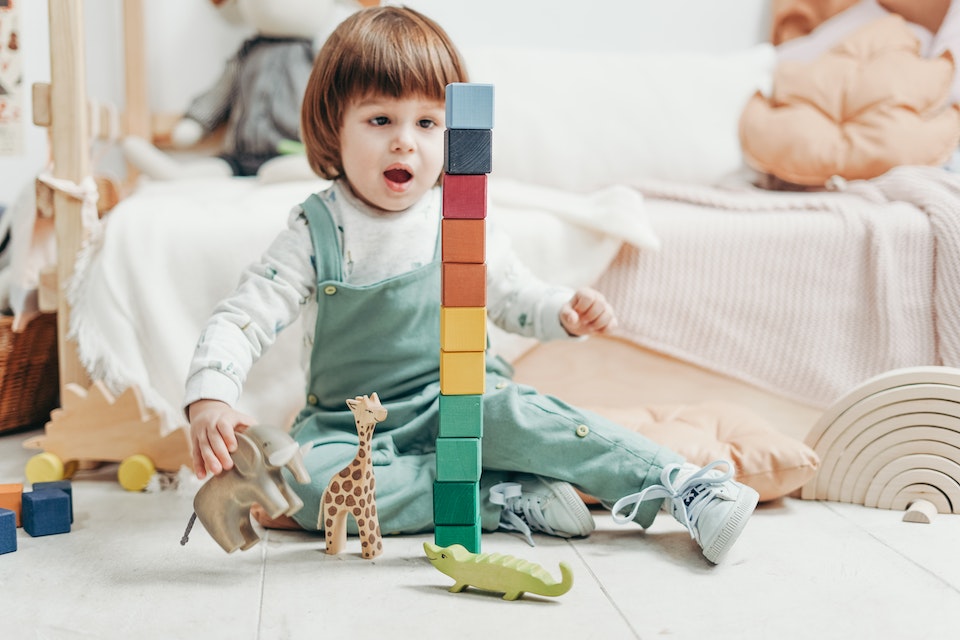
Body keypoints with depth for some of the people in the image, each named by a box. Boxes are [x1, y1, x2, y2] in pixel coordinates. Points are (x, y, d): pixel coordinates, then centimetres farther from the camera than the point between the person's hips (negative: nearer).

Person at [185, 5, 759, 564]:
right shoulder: (316, 232, -9)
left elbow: (513, 297, 11)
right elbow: (241, 320, -12)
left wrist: (566, 312, -10)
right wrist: (210, 401, -29)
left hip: (460, 406, 0)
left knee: (511, 412, -33)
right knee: (300, 477, -30)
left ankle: (685, 485, -28)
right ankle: (506, 500, -30)